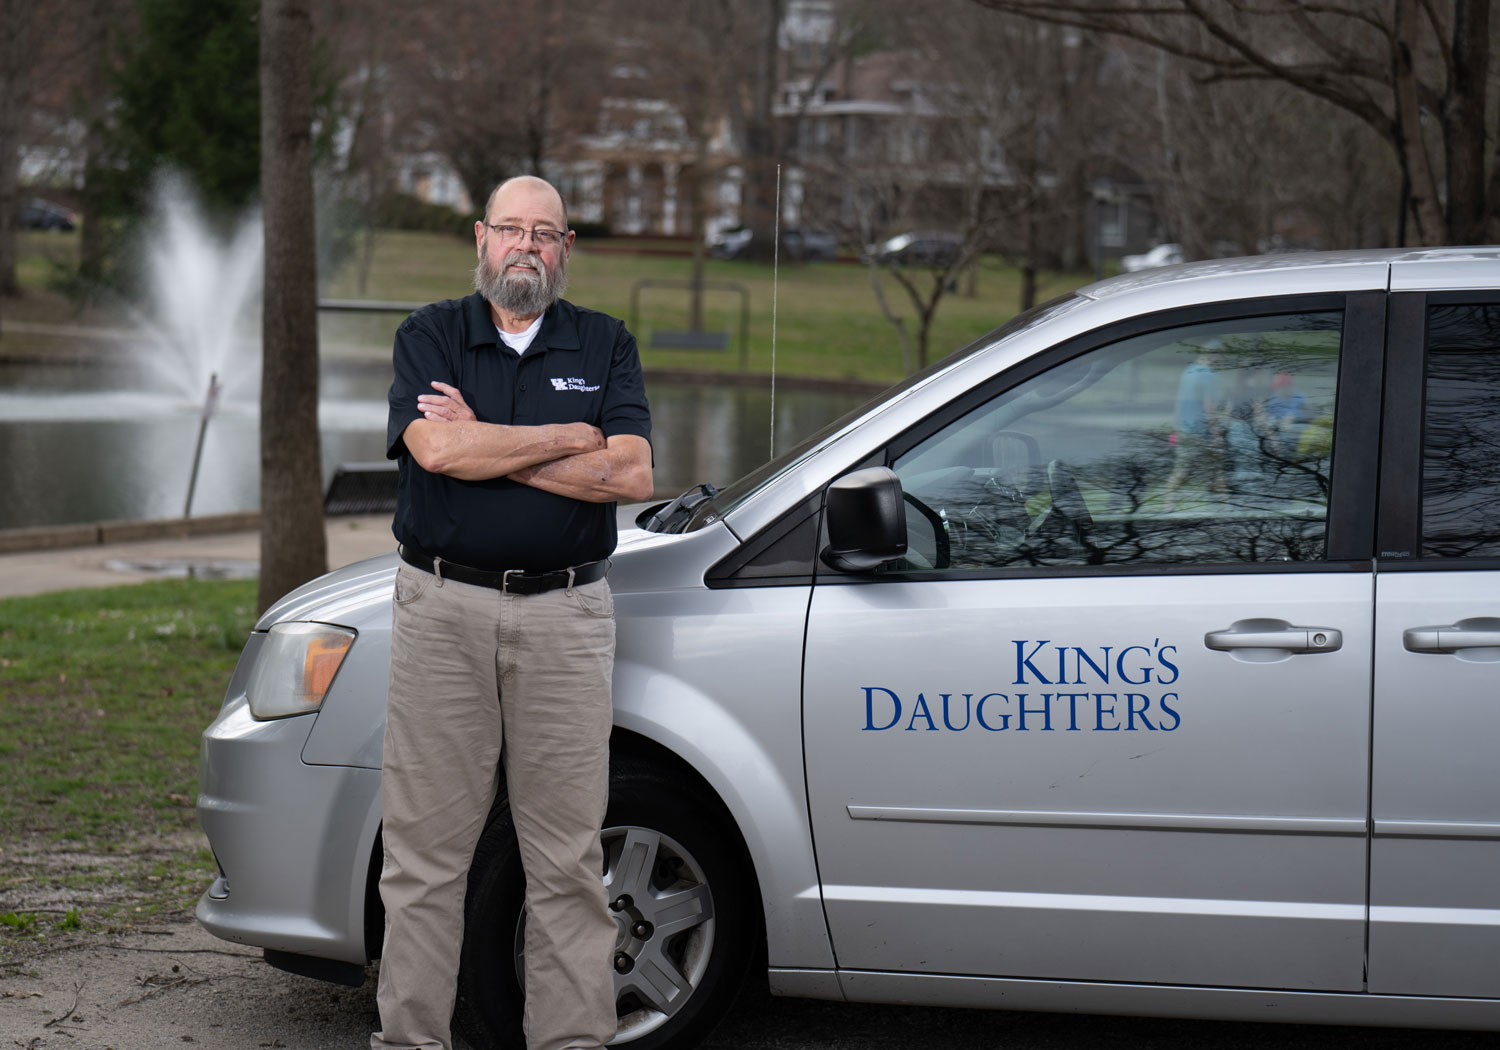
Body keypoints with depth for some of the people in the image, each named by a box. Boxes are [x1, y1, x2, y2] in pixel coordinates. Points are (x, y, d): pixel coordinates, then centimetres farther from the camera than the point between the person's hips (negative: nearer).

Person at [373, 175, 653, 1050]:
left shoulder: (606, 345, 10)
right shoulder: (431, 336, 8)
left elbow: (632, 474, -5)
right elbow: (434, 448, -12)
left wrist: (488, 448, -8)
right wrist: (569, 439, -6)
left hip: (566, 616, 1)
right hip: (444, 609, 0)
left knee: (569, 857, 2)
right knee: (426, 847, 1)